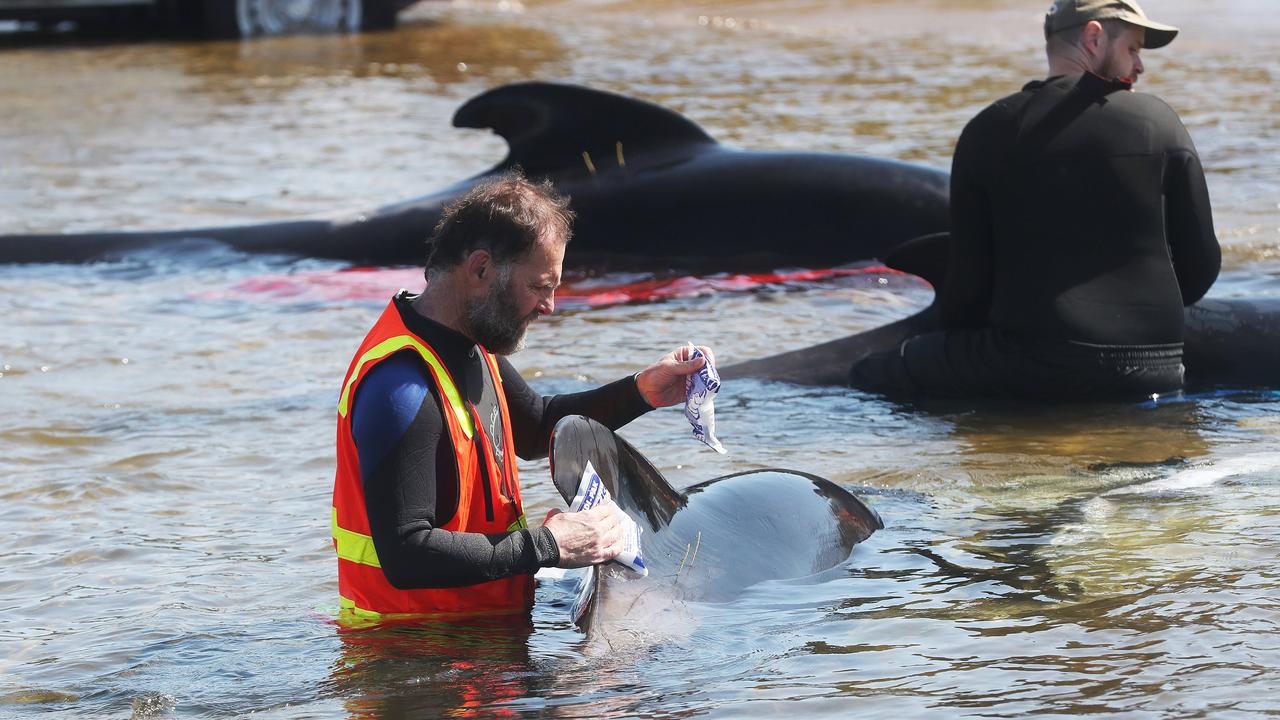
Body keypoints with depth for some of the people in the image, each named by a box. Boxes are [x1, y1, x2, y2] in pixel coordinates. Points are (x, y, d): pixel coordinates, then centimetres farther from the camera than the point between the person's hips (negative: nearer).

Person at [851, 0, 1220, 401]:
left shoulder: (988, 131, 4)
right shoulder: (1158, 121, 5)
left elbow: (969, 278, 4)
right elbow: (1201, 266, 6)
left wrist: (951, 321, 26)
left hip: (1030, 368, -3)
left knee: (870, 377, 7)